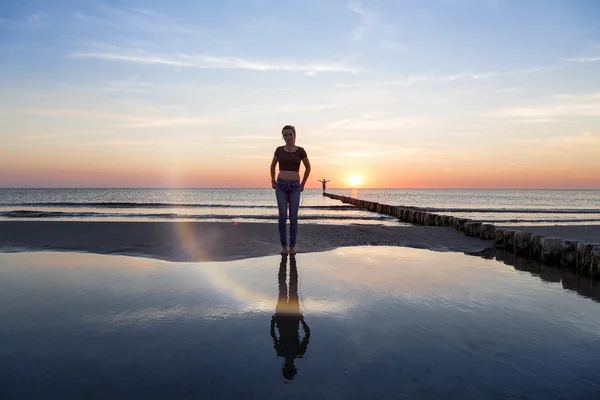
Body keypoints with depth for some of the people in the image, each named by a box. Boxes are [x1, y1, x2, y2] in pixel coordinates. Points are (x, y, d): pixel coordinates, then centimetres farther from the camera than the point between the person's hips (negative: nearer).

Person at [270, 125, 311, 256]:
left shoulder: (301, 151, 1)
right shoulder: (279, 150, 4)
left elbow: (308, 167, 13)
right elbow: (272, 165, 19)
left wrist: (302, 184, 12)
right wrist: (273, 181, 13)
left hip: (294, 187, 0)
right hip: (281, 186, 1)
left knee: (293, 217, -2)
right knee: (283, 216, -4)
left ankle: (292, 246, 10)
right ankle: (284, 246, 8)